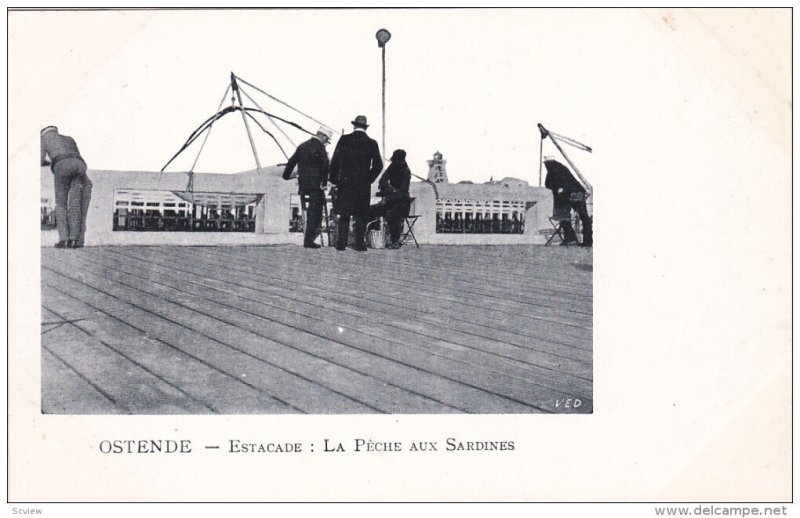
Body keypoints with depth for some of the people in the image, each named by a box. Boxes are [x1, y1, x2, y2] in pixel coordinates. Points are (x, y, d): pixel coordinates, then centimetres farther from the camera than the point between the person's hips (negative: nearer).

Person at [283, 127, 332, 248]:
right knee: (315, 213, -2)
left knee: (310, 213, 18)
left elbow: (291, 162, 17)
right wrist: (324, 182, -11)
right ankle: (309, 240, -5)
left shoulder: (302, 146, 13)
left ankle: (308, 239, 22)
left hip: (302, 185, 7)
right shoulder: (319, 147, -8)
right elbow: (325, 165, -19)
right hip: (315, 185, -7)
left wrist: (286, 176, 26)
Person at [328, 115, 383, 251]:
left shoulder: (344, 140, -1)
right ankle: (360, 244, 5)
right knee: (361, 215, 7)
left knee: (344, 215, 5)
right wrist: (369, 179, 11)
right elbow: (378, 165, 0)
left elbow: (335, 161, -2)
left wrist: (334, 179, 7)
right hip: (363, 184, 0)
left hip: (345, 182, 0)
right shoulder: (371, 143, 2)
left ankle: (341, 243, 1)